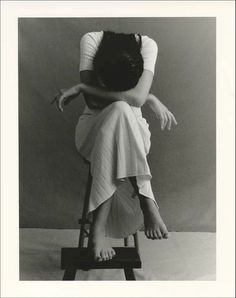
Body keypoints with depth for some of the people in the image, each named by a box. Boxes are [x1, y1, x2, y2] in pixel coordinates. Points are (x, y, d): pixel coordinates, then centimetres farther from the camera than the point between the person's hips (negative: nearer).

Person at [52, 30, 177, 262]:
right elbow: (94, 102, -20)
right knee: (120, 111, -36)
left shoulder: (147, 45, -13)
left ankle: (99, 226, -34)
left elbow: (137, 97, -29)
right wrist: (150, 100, -21)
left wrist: (79, 88, -24)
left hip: (133, 130, 1)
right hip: (94, 128, 0)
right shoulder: (91, 40, -13)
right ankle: (146, 202, -35)